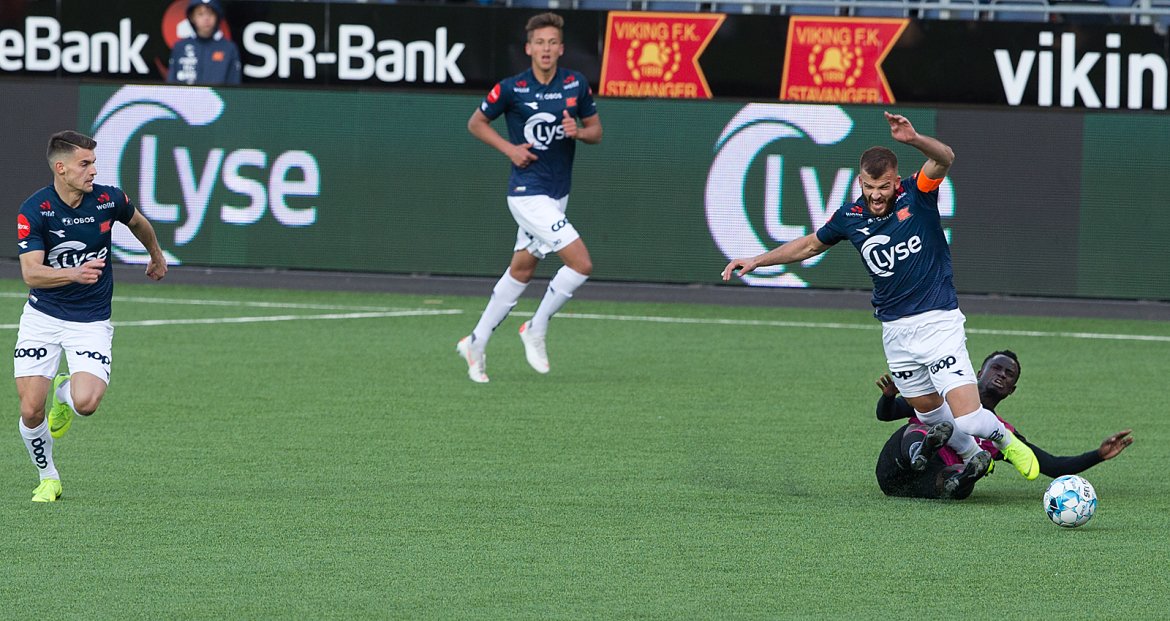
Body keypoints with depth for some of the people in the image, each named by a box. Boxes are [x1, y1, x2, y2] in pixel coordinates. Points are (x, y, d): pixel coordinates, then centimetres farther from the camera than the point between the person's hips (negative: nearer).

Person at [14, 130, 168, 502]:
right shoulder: (34, 211, -14)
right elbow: (30, 273, -24)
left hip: (91, 321, 0)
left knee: (86, 402, -23)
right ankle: (48, 478, 20)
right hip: (42, 318, 0)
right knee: (31, 411, -8)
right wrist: (74, 274, -41)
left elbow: (138, 223, 17)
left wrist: (157, 256, 34)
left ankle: (64, 391, 16)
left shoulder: (109, 200, -8)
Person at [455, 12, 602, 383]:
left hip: (556, 195, 6)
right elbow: (476, 123, 4)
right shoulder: (511, 89, -10)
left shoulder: (576, 84, 1)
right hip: (528, 194, -6)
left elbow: (596, 131, 11)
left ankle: (476, 344, 26)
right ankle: (536, 329, 3)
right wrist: (509, 148, -10)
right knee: (581, 263, -15)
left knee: (521, 271, 14)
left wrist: (578, 132, -12)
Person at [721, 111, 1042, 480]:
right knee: (929, 412, 14)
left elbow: (944, 158, -29)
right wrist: (756, 261, 16)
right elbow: (810, 245, 21)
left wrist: (914, 139, -49)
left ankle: (1004, 439, 20)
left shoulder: (916, 195, -9)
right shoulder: (850, 217, 3)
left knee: (969, 420, -14)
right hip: (895, 331, 5)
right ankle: (971, 457, 43)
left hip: (938, 321, -5)